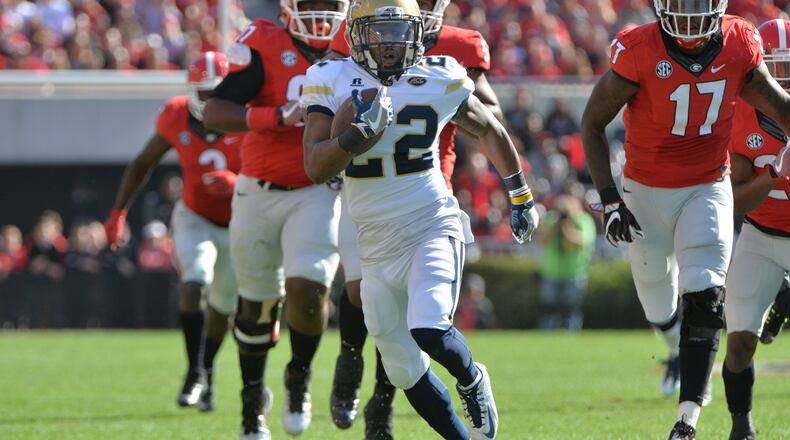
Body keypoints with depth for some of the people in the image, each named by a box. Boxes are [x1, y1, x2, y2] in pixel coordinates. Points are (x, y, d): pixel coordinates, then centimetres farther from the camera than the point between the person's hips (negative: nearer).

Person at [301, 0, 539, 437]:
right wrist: (363, 130, -28)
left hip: (433, 229, -2)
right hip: (377, 245, 2)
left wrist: (520, 194, 24)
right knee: (405, 370, 6)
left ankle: (471, 380, 7)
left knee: (429, 330, -25)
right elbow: (316, 167, -14)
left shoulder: (438, 81, -3)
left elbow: (490, 130, 15)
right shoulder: (332, 82, -5)